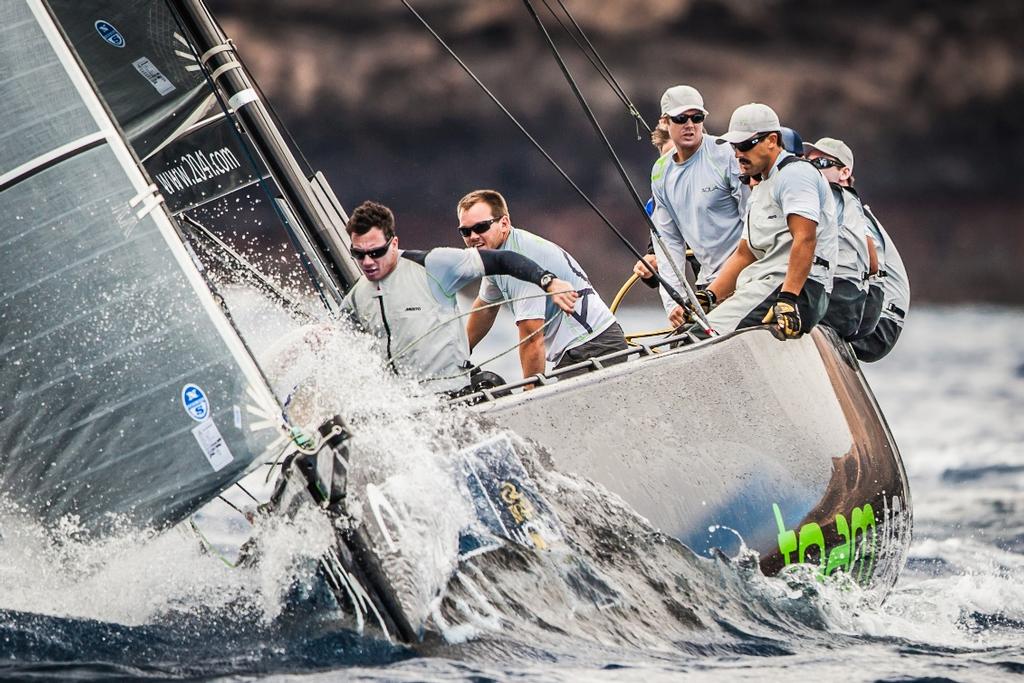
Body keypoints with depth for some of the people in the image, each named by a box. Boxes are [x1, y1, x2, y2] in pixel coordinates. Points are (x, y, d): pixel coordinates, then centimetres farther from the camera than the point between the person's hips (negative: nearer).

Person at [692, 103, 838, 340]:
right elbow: (744, 254, 29)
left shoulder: (794, 173, -3)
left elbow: (805, 239, -16)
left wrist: (788, 299, -26)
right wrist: (708, 296, 15)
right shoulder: (759, 191, 30)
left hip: (799, 289, -10)